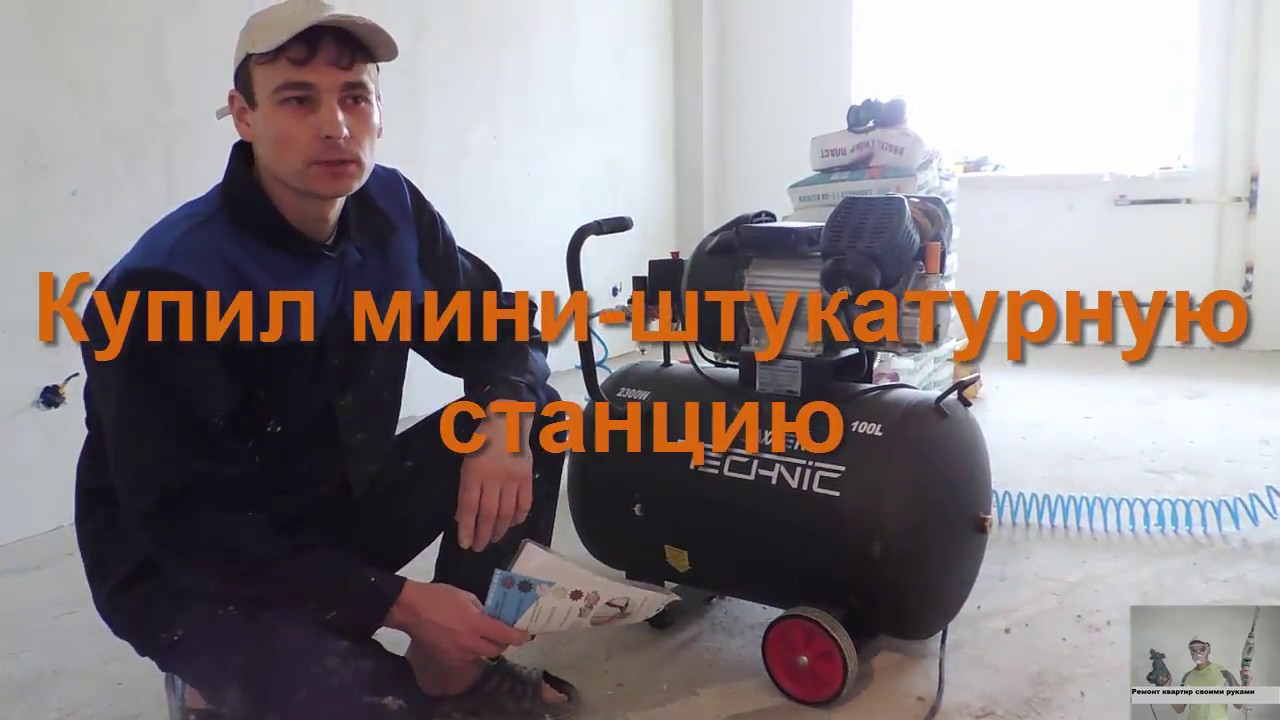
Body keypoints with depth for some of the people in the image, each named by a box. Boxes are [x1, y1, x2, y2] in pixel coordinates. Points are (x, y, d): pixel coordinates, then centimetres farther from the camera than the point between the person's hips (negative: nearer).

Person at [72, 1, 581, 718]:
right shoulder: (165, 288, -26)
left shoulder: (393, 209, -8)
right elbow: (190, 526, -25)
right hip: (190, 575, -6)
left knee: (535, 414, -9)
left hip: (342, 509, 7)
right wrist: (401, 603, -27)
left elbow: (499, 325, 1)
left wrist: (504, 423, -23)